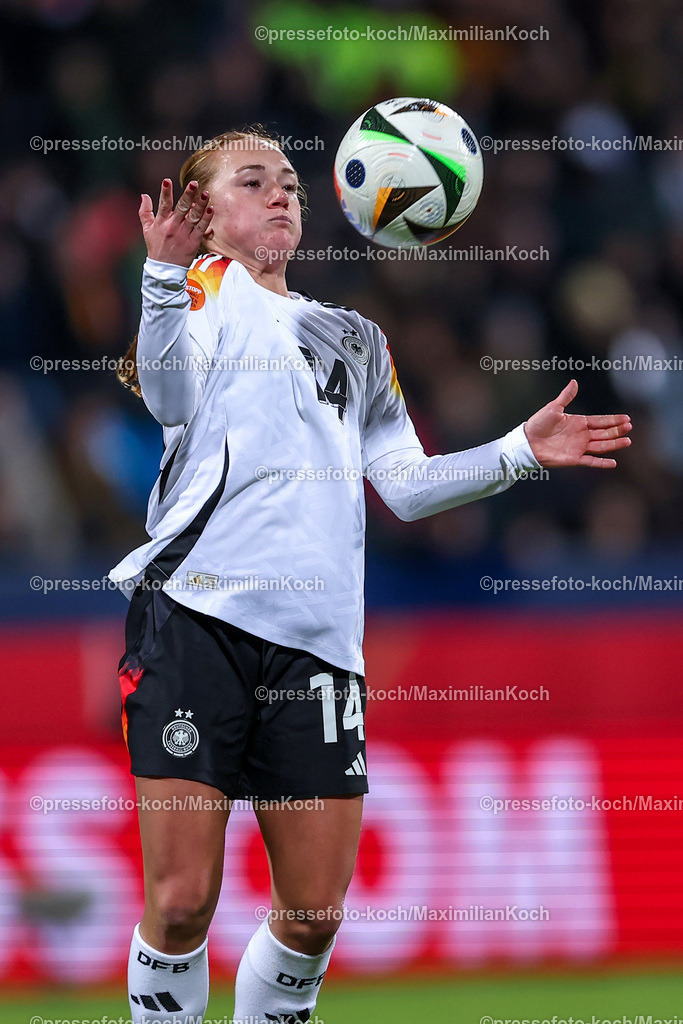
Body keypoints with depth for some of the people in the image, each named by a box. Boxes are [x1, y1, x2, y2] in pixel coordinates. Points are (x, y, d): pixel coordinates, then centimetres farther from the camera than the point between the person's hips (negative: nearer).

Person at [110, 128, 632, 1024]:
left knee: (313, 914, -1)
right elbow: (172, 397, -10)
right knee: (181, 902, -9)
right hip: (199, 614, -5)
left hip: (315, 638, 5)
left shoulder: (354, 338, 27)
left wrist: (521, 451, 16)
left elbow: (406, 485, 27)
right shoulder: (207, 287, 10)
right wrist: (166, 277, -26)